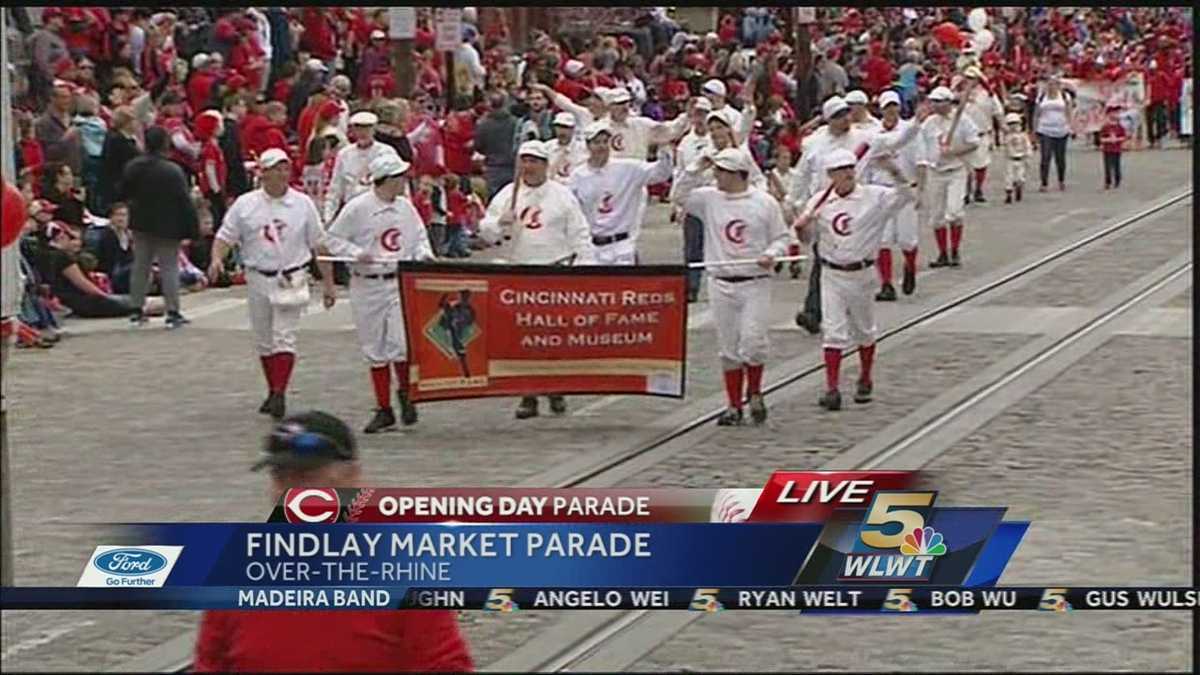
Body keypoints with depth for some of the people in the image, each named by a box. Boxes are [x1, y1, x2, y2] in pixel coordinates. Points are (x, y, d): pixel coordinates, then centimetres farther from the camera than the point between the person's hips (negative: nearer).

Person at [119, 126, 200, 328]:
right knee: (169, 267, 1)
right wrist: (192, 228, -10)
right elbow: (185, 202, -16)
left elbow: (123, 195, 8)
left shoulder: (132, 168, -3)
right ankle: (172, 312, -1)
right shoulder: (173, 171, -19)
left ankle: (136, 310, 17)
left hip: (141, 225, 5)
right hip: (166, 227, -5)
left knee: (140, 266, 14)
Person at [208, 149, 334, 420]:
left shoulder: (303, 204, 2)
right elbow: (225, 237, 5)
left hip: (291, 279, -2)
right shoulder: (245, 204, 3)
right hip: (258, 278, 2)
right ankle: (273, 392, 24)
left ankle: (280, 394, -17)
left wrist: (329, 283, 6)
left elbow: (319, 245, 7)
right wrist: (216, 260, -17)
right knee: (263, 341, 10)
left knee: (284, 337, -12)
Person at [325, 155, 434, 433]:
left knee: (400, 342, -12)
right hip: (367, 285, -2)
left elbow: (419, 237, 16)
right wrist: (357, 253, -16)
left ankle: (405, 392, 14)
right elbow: (333, 239, -1)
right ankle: (384, 410, 15)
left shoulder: (406, 207, 6)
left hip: (401, 282, 2)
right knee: (375, 350, 5)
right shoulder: (358, 208, -6)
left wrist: (423, 254, -4)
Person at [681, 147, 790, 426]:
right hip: (721, 284, 3)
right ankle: (734, 406, 15)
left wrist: (771, 254, -14)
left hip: (755, 284, -2)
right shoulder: (709, 199, 4)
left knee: (753, 343, -11)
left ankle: (755, 393, 14)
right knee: (729, 349, 6)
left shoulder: (765, 203, -2)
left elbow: (782, 237, 4)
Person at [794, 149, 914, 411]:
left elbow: (907, 195, -18)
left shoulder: (875, 197, -7)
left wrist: (892, 170, -31)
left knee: (864, 330, 15)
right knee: (833, 332, -4)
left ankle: (865, 381, 33)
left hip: (861, 273, -1)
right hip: (832, 275, 1)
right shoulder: (820, 202, 1)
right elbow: (804, 235, 9)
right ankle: (831, 388, -4)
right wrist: (801, 226, -14)